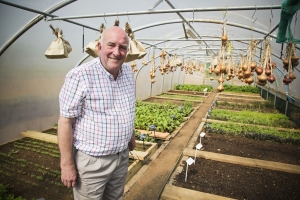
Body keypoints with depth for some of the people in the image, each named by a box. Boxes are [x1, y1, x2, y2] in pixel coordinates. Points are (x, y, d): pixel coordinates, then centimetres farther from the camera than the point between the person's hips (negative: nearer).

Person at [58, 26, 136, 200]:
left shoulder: (129, 72, 1)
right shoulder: (80, 76, -21)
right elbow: (65, 121, -18)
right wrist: (67, 164, -15)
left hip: (122, 156, 7)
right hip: (91, 161, -6)